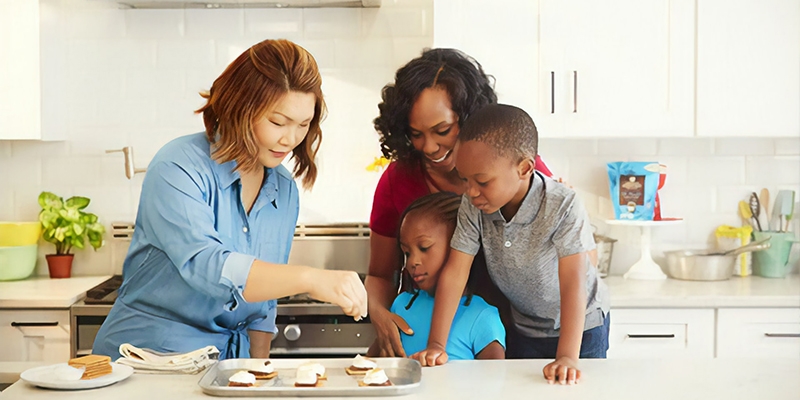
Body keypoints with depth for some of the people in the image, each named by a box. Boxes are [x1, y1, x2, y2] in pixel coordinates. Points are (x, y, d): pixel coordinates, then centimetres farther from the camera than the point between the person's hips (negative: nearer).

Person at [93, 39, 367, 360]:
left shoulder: (284, 190, 6)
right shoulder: (178, 168, -15)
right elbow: (203, 265, -32)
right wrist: (308, 278, -42)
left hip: (226, 367, 5)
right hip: (148, 357, -4)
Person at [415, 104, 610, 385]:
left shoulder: (563, 207, -30)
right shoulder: (472, 206, -18)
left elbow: (573, 283, -34)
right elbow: (455, 271, -17)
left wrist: (567, 358, -42)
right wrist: (436, 345, -22)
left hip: (580, 326, -4)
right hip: (523, 328, 4)